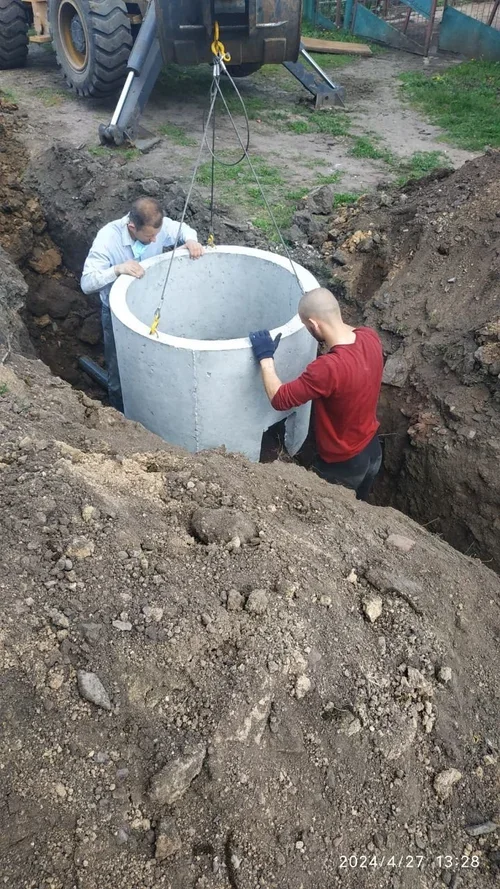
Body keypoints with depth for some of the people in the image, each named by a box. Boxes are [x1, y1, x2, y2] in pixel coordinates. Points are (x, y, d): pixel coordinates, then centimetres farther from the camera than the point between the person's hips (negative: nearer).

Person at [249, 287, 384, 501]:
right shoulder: (370, 337, -13)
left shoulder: (328, 367, -37)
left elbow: (280, 399, -28)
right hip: (373, 450, 7)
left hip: (343, 465, -7)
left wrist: (265, 358, -18)